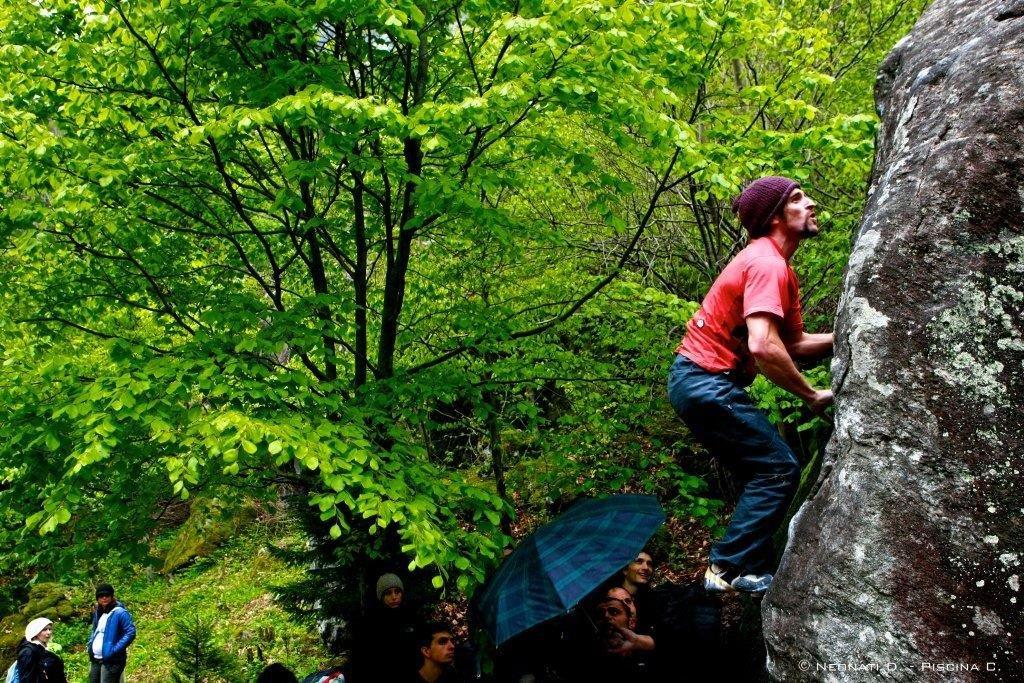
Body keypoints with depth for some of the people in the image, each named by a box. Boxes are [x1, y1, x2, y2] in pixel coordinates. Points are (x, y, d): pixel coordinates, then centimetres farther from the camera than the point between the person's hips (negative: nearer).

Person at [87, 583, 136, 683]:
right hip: (95, 660, 8)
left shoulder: (119, 612, -12)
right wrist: (89, 645, 14)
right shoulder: (97, 612, 13)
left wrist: (114, 650, -22)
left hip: (111, 661, -8)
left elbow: (131, 633, -18)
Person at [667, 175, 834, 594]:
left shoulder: (779, 268, 16)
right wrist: (812, 395, -17)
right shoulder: (767, 263, -17)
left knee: (761, 475, 14)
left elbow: (796, 345, 15)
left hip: (699, 383, 11)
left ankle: (753, 570, 17)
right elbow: (763, 346, -29)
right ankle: (728, 570, -6)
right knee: (780, 469, -8)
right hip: (706, 382, -11)